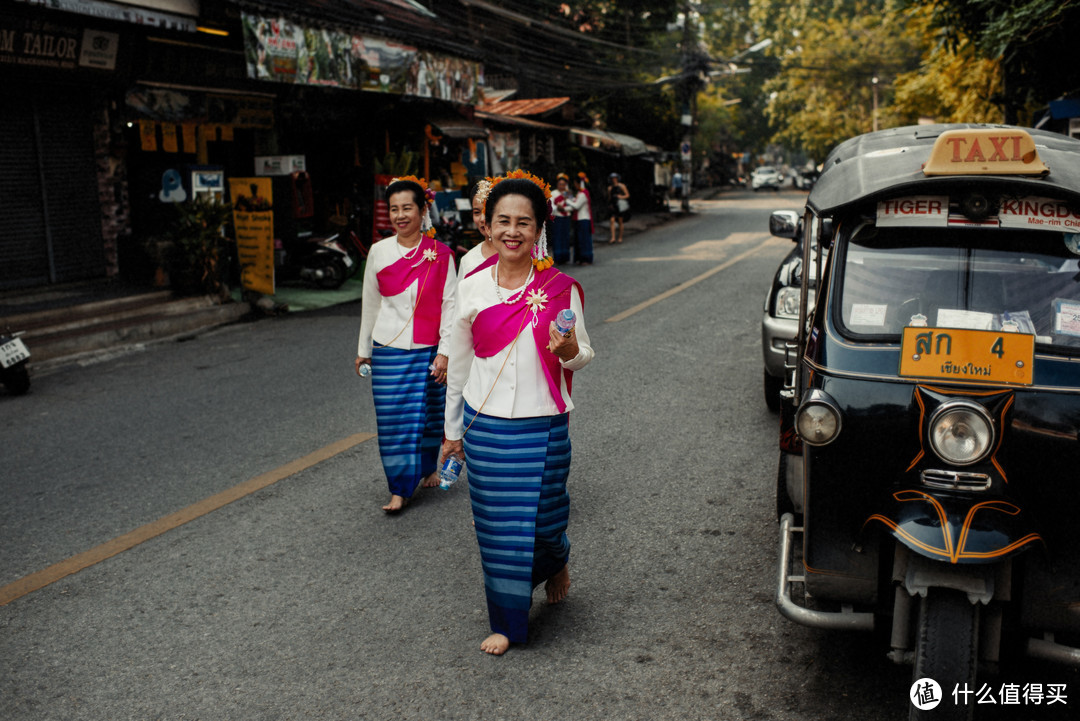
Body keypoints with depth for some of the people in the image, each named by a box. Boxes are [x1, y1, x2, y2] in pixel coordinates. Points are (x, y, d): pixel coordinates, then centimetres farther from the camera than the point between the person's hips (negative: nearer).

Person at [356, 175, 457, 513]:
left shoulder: (440, 254, -4)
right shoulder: (379, 252, 2)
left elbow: (449, 305, -3)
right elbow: (370, 304, 11)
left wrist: (444, 351, -9)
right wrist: (363, 349, 15)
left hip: (427, 350, -1)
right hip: (388, 349, 1)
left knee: (428, 413, 9)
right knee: (392, 418, 0)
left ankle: (428, 467, 36)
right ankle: (400, 488, 10)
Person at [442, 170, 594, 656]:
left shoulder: (560, 288, -5)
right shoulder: (473, 288, 0)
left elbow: (583, 358, 3)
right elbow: (459, 361, 9)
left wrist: (567, 349, -22)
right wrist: (452, 429, 14)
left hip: (542, 427, -2)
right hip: (484, 426, 2)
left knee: (542, 517, 6)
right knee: (495, 524, 8)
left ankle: (555, 563, 44)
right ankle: (507, 622, 27)